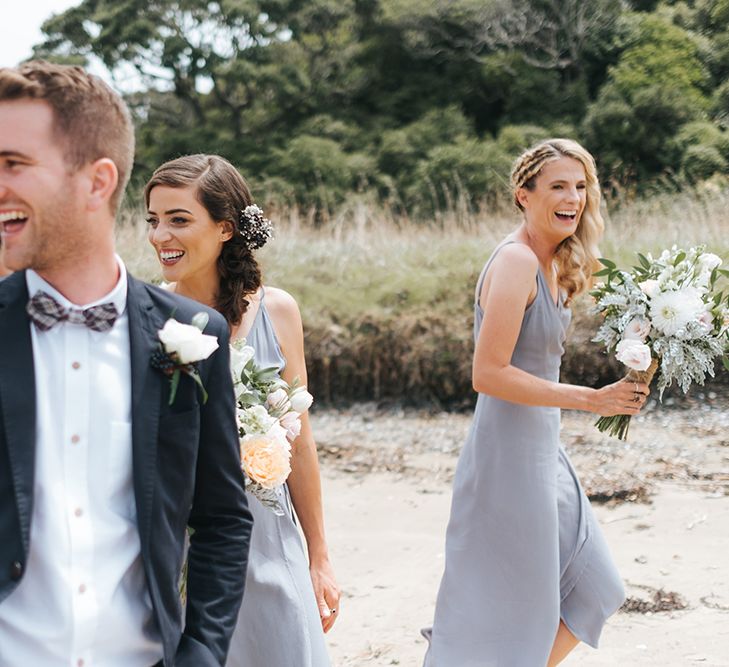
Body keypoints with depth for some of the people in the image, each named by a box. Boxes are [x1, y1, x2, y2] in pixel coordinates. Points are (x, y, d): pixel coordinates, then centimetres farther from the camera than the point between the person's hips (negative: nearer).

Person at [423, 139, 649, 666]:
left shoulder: (550, 264, 10)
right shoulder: (516, 261, -19)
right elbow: (489, 373, -23)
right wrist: (589, 399, -21)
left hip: (543, 450, 10)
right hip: (510, 455, -10)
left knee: (592, 593, 16)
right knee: (511, 610, 1)